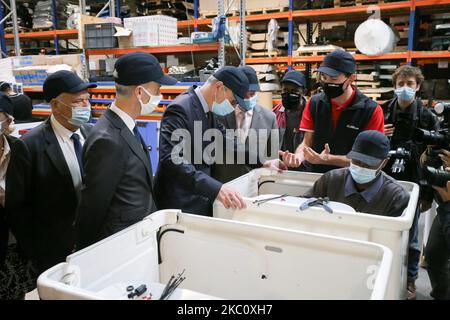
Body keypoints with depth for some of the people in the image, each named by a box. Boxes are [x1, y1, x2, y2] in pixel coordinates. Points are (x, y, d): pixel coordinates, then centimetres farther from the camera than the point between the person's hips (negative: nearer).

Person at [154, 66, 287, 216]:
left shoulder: (210, 110, 6)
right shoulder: (180, 109, -21)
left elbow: (226, 141, 18)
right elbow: (172, 160, -30)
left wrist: (262, 162, 12)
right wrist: (215, 188, -37)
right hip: (179, 205, -8)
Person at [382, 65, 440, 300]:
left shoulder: (428, 118, -4)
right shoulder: (382, 113, 1)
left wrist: (428, 195, -4)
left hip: (412, 184, -2)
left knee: (410, 235, 10)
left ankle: (410, 279, 28)